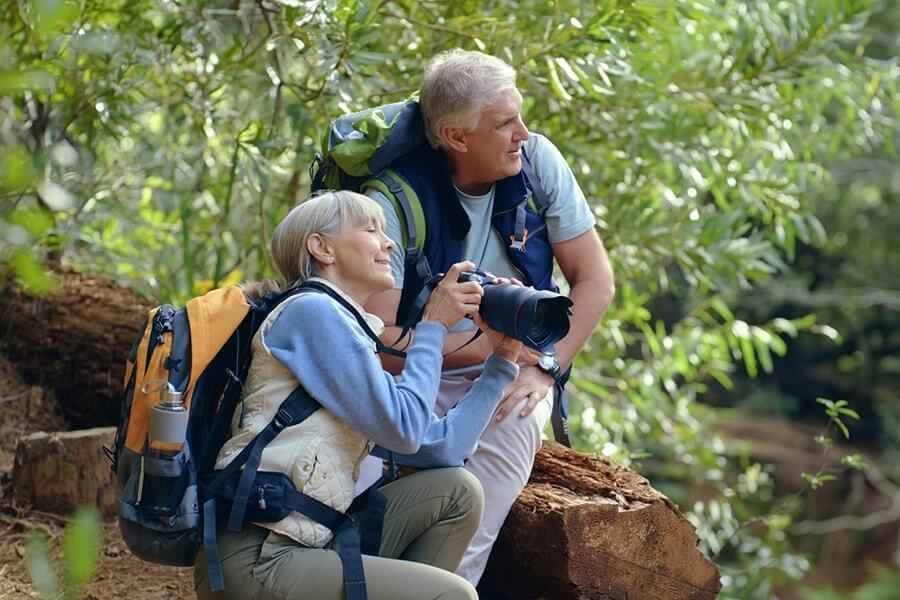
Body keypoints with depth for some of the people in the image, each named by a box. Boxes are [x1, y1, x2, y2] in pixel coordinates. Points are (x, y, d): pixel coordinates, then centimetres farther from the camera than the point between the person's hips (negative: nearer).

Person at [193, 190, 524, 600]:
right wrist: (434, 325, -2)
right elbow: (403, 430, -11)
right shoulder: (312, 310, -8)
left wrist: (502, 358, 15)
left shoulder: (349, 330, 20)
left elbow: (442, 448, 15)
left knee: (458, 491, 8)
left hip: (308, 542, 9)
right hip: (258, 560, -9)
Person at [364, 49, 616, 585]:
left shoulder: (538, 160, -6)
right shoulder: (396, 199, -16)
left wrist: (545, 368, -14)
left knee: (514, 419, -32)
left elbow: (595, 280, -2)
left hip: (514, 378, 3)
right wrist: (490, 345, -18)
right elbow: (376, 338, -19)